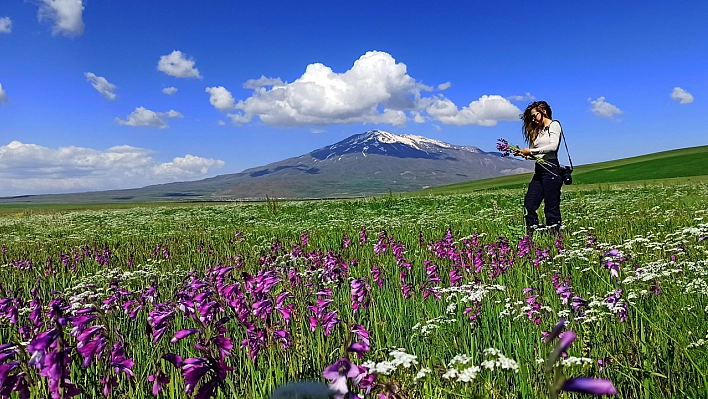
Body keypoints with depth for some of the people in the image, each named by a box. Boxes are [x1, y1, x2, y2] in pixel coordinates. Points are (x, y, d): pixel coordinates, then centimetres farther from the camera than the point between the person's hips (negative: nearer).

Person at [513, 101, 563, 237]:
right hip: (539, 171, 8)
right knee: (529, 204, -2)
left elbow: (553, 146, -16)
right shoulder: (538, 130, 23)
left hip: (550, 168, -8)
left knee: (552, 207, -6)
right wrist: (523, 154, -1)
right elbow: (536, 154, 16)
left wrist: (531, 150, -13)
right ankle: (531, 235, 0)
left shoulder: (554, 125, 2)